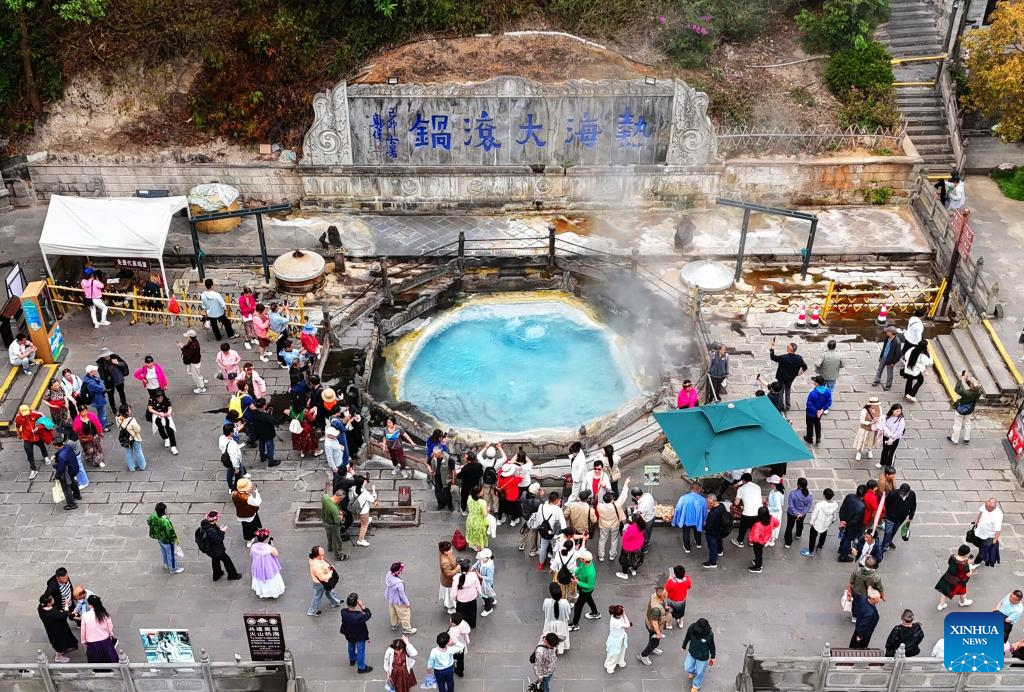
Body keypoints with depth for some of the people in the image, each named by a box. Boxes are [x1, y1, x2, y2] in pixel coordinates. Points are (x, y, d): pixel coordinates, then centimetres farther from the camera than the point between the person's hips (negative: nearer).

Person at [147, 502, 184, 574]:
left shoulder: (153, 515, -21)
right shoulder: (165, 521, -42)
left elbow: (149, 522, 2)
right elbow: (170, 532, -30)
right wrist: (176, 540, -13)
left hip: (159, 538, 8)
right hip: (167, 540, -8)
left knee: (164, 551, 32)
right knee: (171, 554, 17)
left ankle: (166, 564, 57)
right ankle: (173, 568, 39)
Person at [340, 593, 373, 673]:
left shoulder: (343, 612, -30)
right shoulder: (359, 616, -44)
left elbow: (343, 623, -9)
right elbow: (368, 614, -24)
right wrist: (362, 606, -31)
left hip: (349, 635, 5)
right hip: (360, 636, -5)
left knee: (351, 647, 33)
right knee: (360, 651, 21)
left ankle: (352, 660, 61)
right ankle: (361, 667, 42)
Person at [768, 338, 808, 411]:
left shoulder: (783, 358, -31)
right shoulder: (799, 358, -18)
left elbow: (773, 357, -18)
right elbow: (805, 367, -10)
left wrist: (772, 346, -14)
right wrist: (799, 373, 6)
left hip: (782, 378, -4)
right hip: (791, 378, 4)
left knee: (780, 392, 16)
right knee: (788, 391, 28)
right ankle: (788, 405, 35)